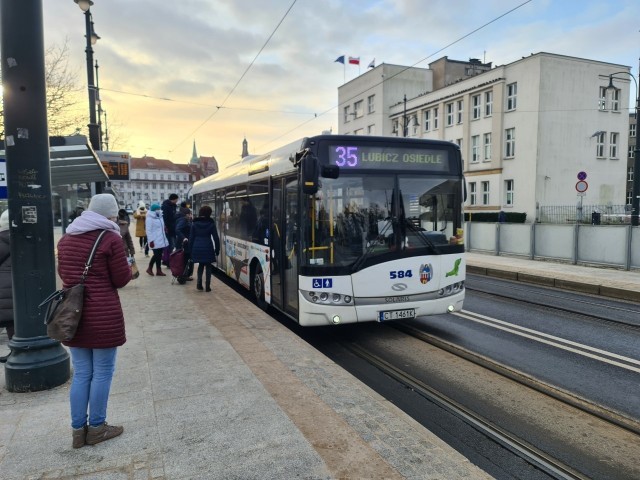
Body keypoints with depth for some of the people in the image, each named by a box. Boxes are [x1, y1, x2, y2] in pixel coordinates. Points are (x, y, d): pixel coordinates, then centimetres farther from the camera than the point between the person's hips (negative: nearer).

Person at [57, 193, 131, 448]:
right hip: (103, 315, -6)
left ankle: (78, 429, 24)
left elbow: (63, 273, 20)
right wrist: (127, 266, 11)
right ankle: (96, 428, 19)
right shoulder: (111, 238, -12)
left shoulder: (66, 238, 9)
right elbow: (122, 279, -8)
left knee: (81, 373, 16)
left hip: (73, 313, 7)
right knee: (102, 373, 8)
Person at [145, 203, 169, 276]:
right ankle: (149, 268, 13)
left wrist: (164, 238, 17)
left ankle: (158, 271, 13)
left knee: (159, 255, 8)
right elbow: (148, 230, -15)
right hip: (155, 241, -7)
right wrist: (151, 240, -19)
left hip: (161, 240, 8)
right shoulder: (150, 218, -11)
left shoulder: (160, 217, 13)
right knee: (156, 255, -6)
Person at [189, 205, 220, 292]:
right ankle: (207, 286, 5)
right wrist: (217, 249, 5)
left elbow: (191, 237, 6)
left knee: (201, 265, 20)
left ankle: (199, 283, 7)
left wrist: (191, 249, 12)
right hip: (208, 248, -2)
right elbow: (216, 237, -2)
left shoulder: (195, 224, 6)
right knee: (208, 266, 8)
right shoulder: (211, 224, -1)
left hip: (197, 248, 3)